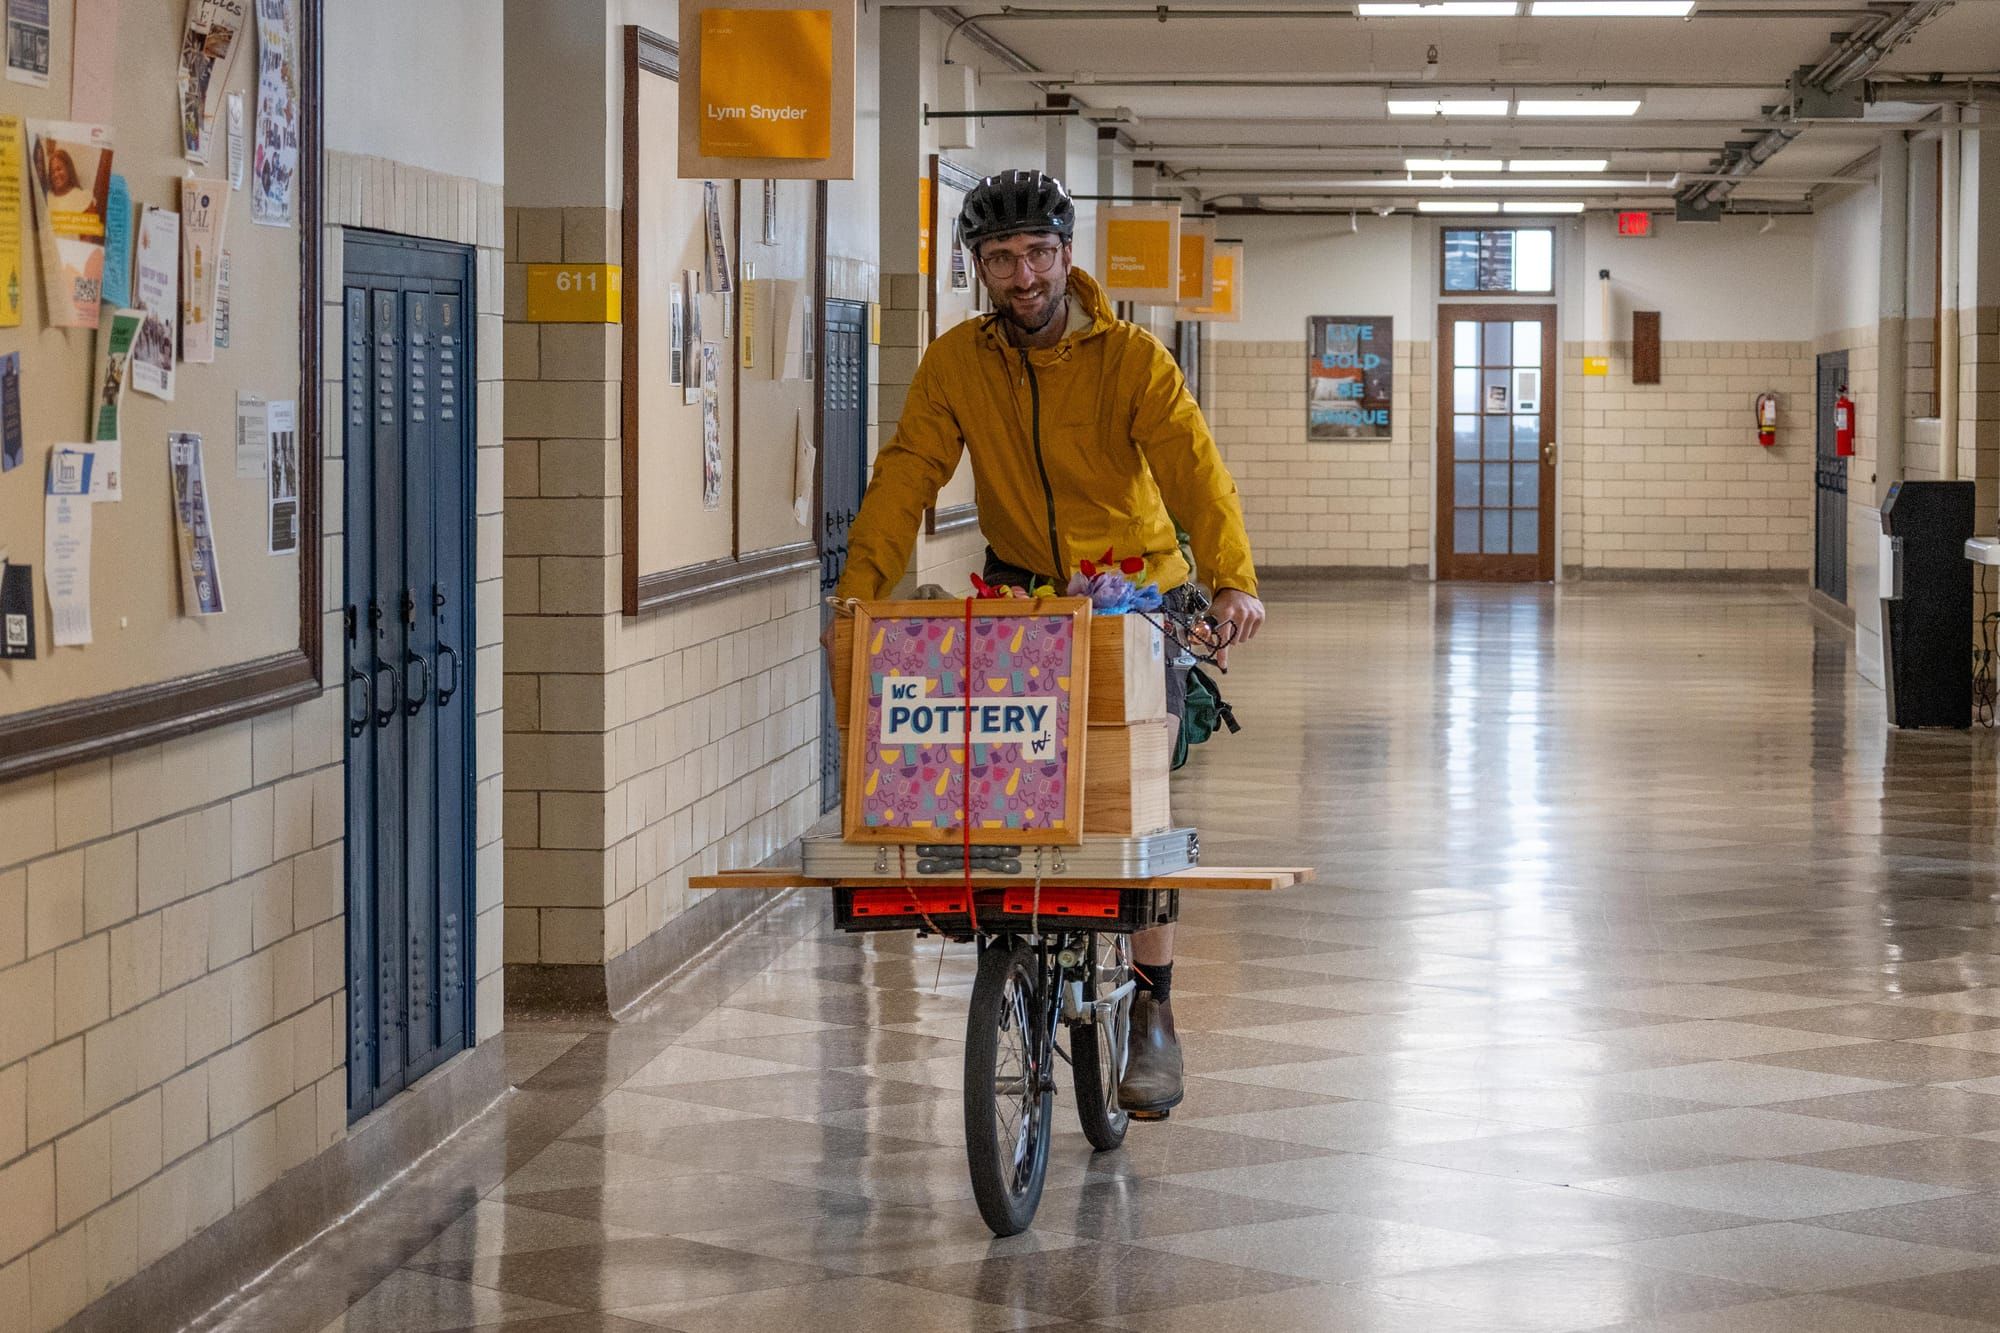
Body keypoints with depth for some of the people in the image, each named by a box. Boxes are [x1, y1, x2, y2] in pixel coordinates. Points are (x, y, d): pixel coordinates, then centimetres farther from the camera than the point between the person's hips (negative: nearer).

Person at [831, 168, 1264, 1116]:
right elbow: (906, 478, -12)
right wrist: (860, 593, -27)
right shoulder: (955, 364, -5)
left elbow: (1195, 470, -26)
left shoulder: (1131, 359, -14)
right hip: (1022, 592, 2)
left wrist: (1233, 580, -42)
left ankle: (1152, 1012, 2)